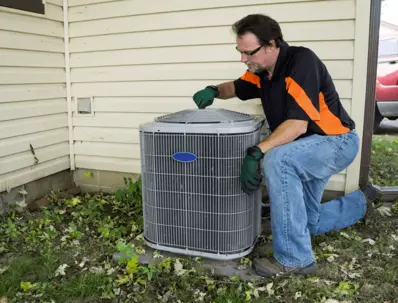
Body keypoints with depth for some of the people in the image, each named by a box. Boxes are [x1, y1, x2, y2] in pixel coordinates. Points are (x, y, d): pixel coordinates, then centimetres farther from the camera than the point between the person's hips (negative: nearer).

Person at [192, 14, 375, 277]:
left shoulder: (301, 61, -26)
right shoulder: (262, 71, -4)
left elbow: (298, 125, -33)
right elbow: (236, 88, 15)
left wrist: (256, 153, -40)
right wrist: (214, 91, -7)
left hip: (337, 141, -8)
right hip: (309, 148, 9)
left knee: (276, 161, -36)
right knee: (307, 222, 17)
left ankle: (295, 259, -24)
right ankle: (361, 202, 43)